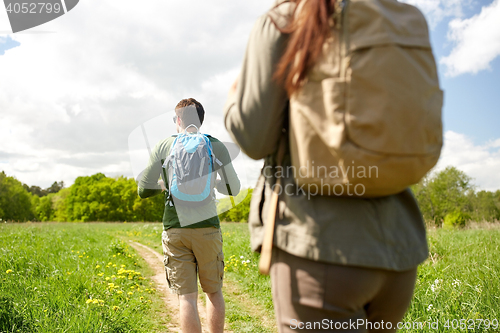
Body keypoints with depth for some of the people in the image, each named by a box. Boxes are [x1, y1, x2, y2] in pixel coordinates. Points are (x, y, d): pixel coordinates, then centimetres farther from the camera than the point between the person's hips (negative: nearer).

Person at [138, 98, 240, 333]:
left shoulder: (163, 147, 3)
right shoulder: (215, 146, 3)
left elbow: (144, 190, 2)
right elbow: (233, 188, 6)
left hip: (175, 229, 0)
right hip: (207, 227, 0)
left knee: (187, 296, 3)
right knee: (214, 291, 16)